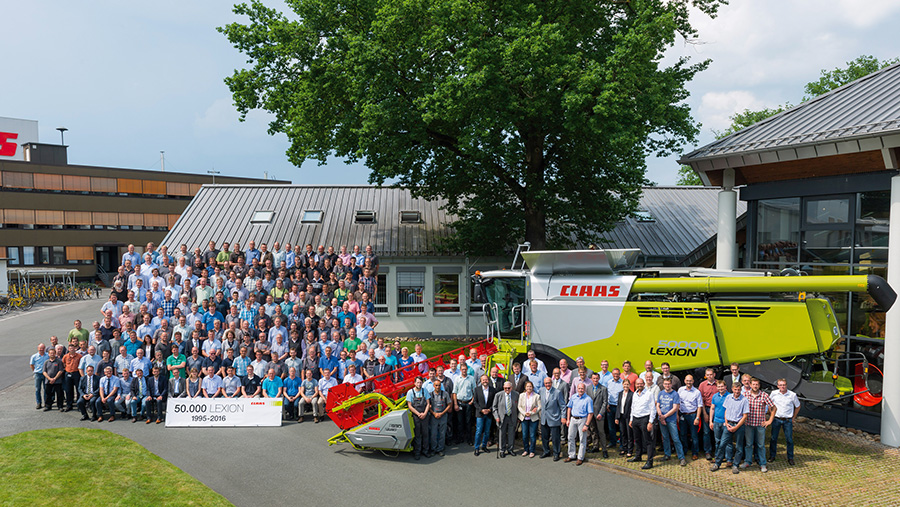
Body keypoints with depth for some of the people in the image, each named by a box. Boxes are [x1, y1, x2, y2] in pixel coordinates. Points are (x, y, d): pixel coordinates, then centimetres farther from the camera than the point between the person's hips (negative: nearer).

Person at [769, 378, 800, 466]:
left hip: (788, 420, -1)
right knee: (773, 438, 6)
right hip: (776, 419, 1)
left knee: (789, 439, 2)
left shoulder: (792, 395, -7)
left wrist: (793, 417, 7)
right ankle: (772, 456, 19)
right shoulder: (774, 394, -4)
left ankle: (790, 458, 15)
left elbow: (797, 406, 8)